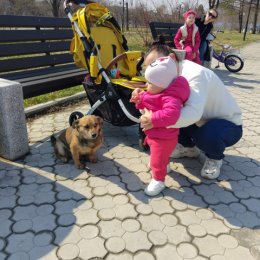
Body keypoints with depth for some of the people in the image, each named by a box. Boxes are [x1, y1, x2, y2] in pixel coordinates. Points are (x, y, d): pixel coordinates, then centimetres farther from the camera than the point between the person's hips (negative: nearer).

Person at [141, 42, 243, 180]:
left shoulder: (195, 74, -31)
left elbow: (193, 112, -46)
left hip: (229, 124, -7)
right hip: (204, 120, 7)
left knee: (207, 134, -39)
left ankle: (215, 158, -1)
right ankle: (188, 147, 17)